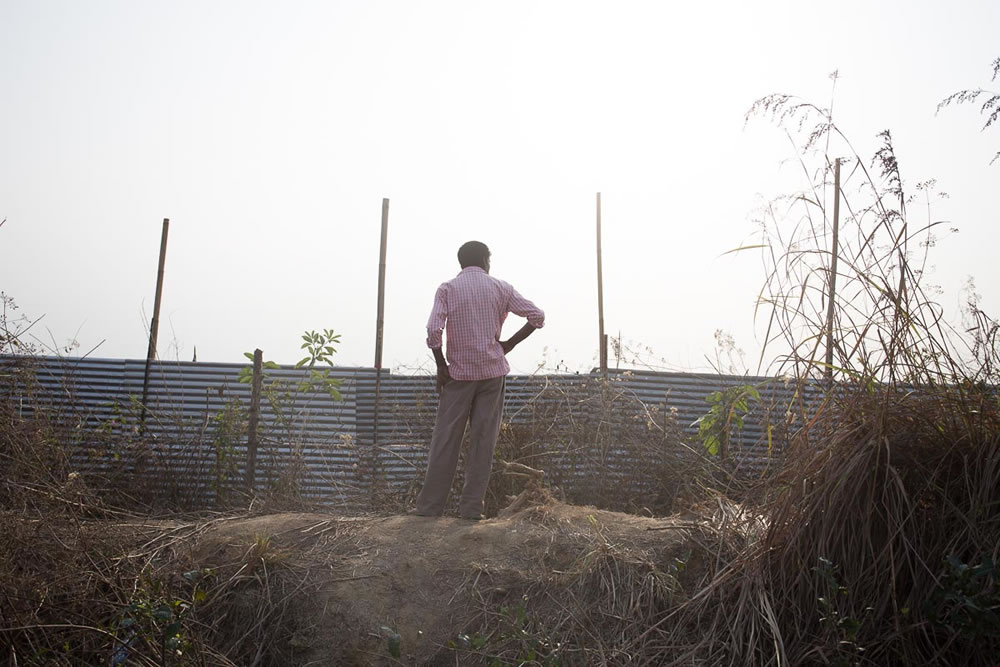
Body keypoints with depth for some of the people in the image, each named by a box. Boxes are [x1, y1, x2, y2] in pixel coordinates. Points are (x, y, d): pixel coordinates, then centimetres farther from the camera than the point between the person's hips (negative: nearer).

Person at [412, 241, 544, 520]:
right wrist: (509, 344, 6)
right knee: (483, 439, 4)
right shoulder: (500, 288, 3)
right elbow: (537, 316, 1)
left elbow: (434, 331, -14)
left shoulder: (447, 289, -1)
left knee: (445, 438, 4)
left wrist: (441, 366, -3)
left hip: (459, 372, -1)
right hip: (493, 371, 1)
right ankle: (472, 506, 4)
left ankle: (430, 504, 7)